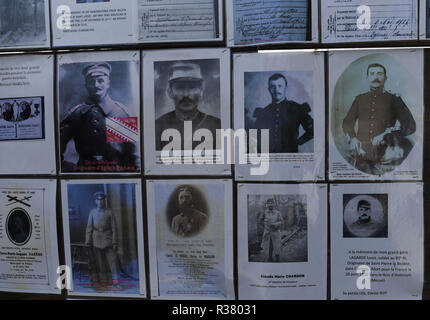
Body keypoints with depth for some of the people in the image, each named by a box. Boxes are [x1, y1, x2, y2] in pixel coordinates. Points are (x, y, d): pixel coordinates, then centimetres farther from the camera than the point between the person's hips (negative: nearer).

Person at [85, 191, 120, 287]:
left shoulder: (109, 212, 1)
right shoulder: (92, 212, 5)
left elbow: (114, 228, -1)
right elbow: (89, 227, 5)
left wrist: (115, 243, -5)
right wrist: (88, 242, -1)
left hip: (107, 240, -2)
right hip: (96, 241, 2)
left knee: (113, 261, -5)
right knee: (99, 263, 7)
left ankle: (116, 283, 0)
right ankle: (103, 282, 18)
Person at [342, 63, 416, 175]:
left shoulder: (393, 99, 12)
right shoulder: (360, 99, 19)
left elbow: (410, 126, 5)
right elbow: (347, 122, 18)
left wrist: (386, 134, -11)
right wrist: (352, 138, -3)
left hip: (384, 155, -1)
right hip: (362, 153, 2)